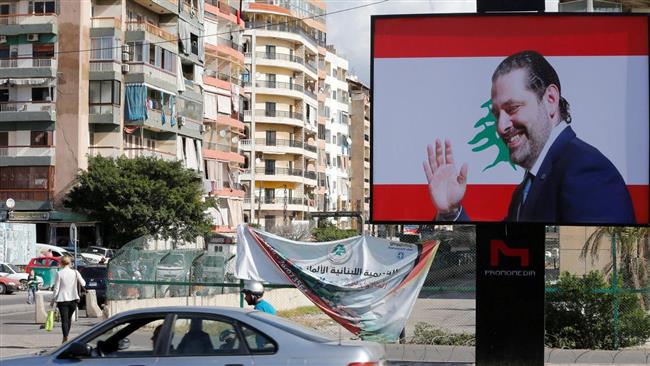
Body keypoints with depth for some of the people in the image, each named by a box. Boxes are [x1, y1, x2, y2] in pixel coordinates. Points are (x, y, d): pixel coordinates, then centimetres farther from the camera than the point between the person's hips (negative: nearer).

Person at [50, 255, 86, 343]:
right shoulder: (75, 272, -2)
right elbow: (83, 283, 4)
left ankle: (65, 338, -12)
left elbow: (56, 289, -7)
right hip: (73, 299, 3)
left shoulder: (59, 274, -9)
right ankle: (66, 335, 28)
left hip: (62, 300, -3)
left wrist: (53, 300, 2)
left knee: (64, 319, -3)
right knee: (69, 318, 19)